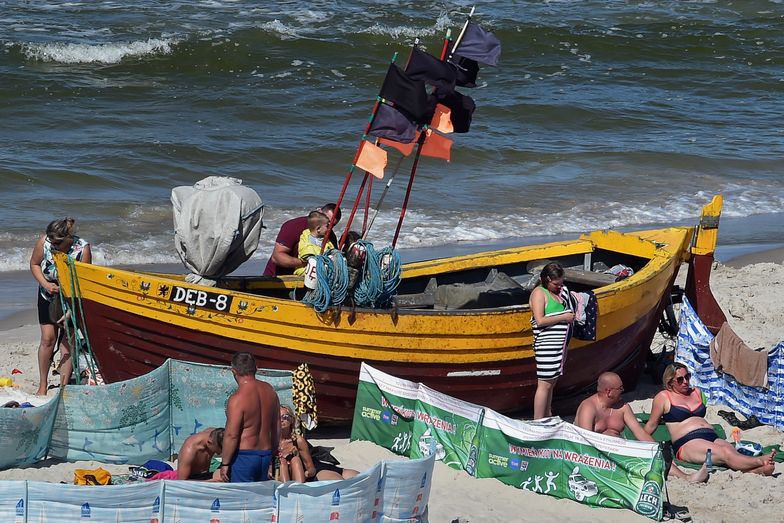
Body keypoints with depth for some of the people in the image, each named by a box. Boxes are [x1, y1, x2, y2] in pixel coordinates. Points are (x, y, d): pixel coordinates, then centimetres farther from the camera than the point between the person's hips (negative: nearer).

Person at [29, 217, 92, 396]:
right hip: (48, 296, 2)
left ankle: (64, 388, 1)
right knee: (48, 338, -2)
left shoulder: (82, 249, -29)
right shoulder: (44, 242, -22)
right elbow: (34, 264, -3)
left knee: (68, 341, -5)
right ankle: (43, 386, 10)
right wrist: (46, 284, -20)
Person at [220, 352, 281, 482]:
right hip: (265, 455, 7)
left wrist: (224, 463, -9)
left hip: (244, 456, -7)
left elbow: (231, 435, -18)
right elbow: (276, 427, 13)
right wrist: (271, 455, 23)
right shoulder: (269, 390, 6)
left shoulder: (238, 399, -17)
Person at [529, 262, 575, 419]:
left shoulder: (558, 292, 16)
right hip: (546, 345, -8)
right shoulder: (539, 293, -9)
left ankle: (548, 417, 19)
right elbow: (540, 320, -19)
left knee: (551, 383, 13)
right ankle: (537, 422, -5)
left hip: (558, 345, 8)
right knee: (544, 384, -8)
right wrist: (564, 317, -14)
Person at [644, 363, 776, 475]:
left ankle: (759, 470, -60)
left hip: (712, 438, 6)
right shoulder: (663, 397, 9)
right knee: (726, 454, -35)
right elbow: (651, 425, 17)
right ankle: (760, 461, -59)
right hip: (686, 443, -6)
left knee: (733, 452, -31)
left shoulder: (696, 392, 27)